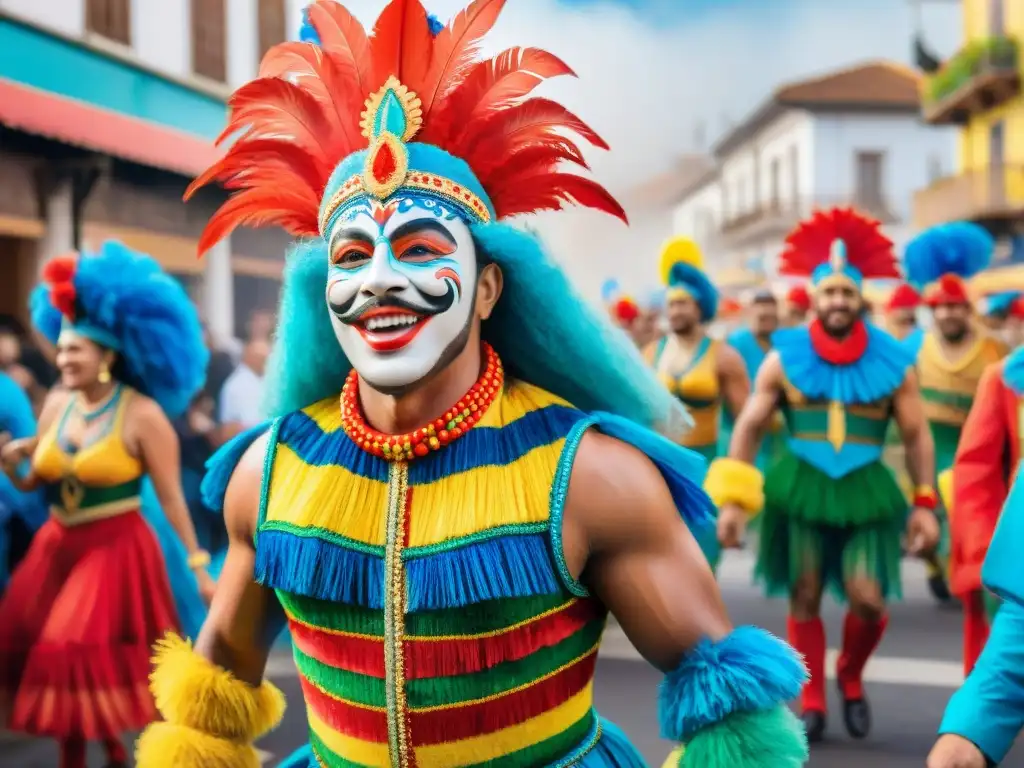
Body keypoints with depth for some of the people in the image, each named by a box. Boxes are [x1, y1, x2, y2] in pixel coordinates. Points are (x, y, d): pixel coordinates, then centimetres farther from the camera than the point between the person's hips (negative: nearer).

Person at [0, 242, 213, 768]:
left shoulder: (142, 414, -12)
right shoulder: (57, 404, 4)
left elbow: (171, 496, -11)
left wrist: (199, 565, -11)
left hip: (116, 551, -6)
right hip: (56, 549, 6)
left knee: (95, 660, -6)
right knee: (54, 658, 9)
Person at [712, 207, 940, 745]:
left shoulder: (893, 361, 0)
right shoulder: (784, 358, -2)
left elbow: (917, 436, 6)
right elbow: (749, 428, 0)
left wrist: (925, 504, 1)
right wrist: (732, 499, -6)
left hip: (865, 491, 0)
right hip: (799, 489, 0)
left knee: (868, 600, -8)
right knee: (805, 598, 5)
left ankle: (851, 679, 22)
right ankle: (812, 702, 20)